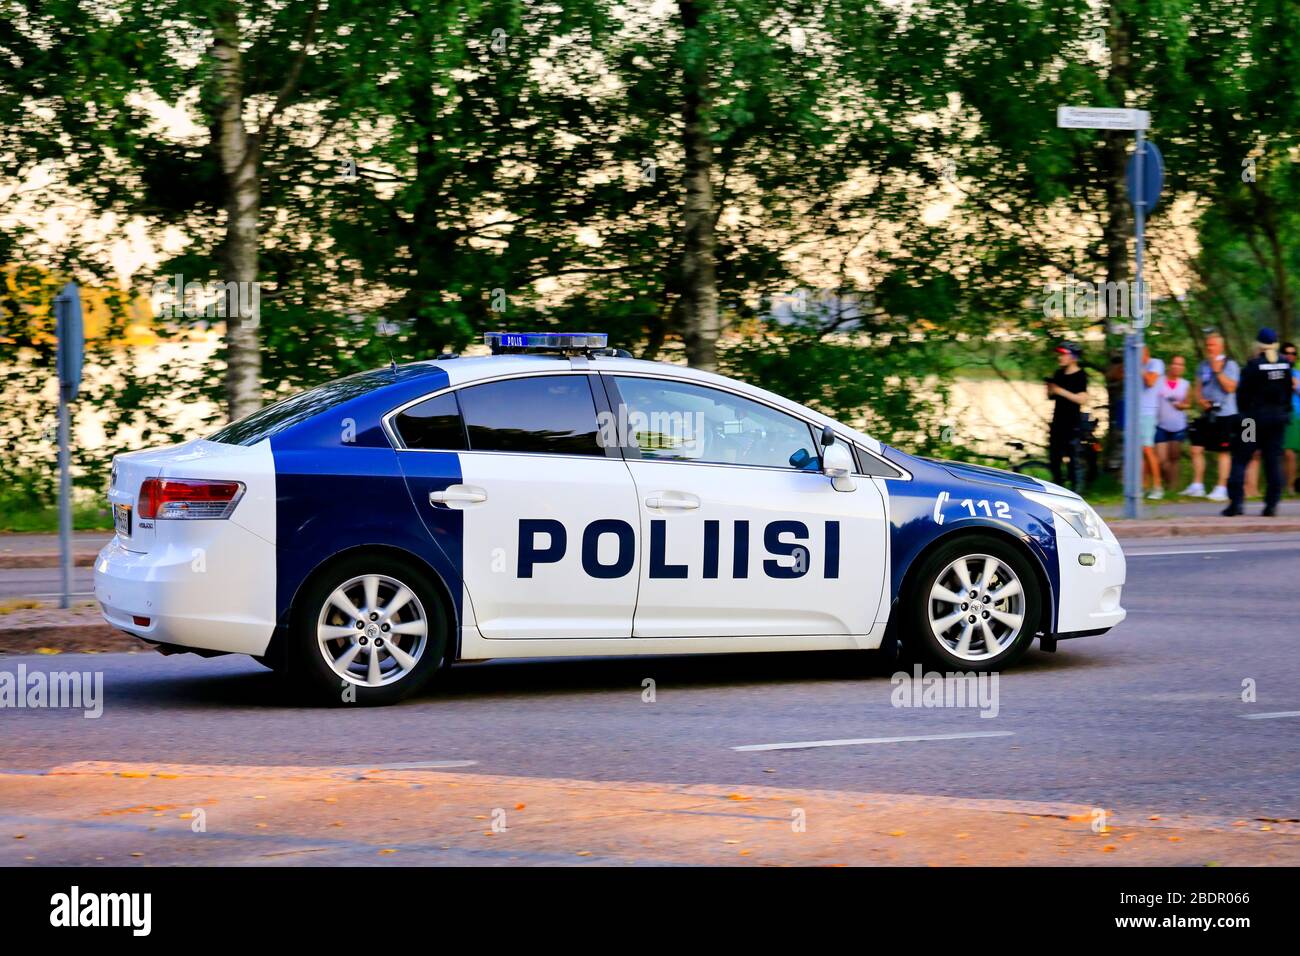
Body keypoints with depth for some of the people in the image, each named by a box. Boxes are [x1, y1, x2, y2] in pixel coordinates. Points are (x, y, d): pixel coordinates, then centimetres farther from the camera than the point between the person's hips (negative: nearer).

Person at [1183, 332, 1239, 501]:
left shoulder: (1230, 365, -4)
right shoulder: (1203, 366, 15)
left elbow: (1230, 387, -14)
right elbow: (1197, 388, 17)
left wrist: (1218, 371, -18)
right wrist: (1200, 400, -3)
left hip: (1225, 414, -6)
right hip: (1206, 415, 6)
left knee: (1223, 452, -3)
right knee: (1196, 449, 2)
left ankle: (1221, 489, 1)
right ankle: (1197, 486, 9)